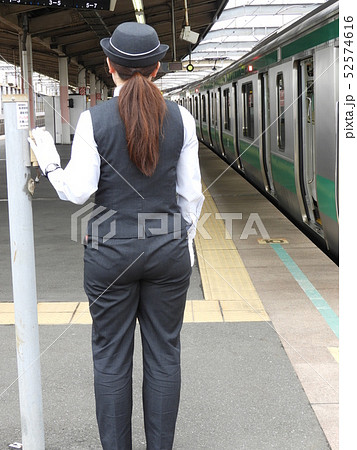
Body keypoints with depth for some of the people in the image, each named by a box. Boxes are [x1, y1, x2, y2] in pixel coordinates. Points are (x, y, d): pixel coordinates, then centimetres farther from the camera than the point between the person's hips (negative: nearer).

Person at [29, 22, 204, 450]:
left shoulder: (94, 119, -8)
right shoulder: (180, 117, -2)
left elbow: (78, 191, -11)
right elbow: (190, 192, 1)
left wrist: (47, 156, 6)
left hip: (110, 250, -2)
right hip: (168, 248, 2)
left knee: (111, 357, 10)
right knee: (163, 354, 11)